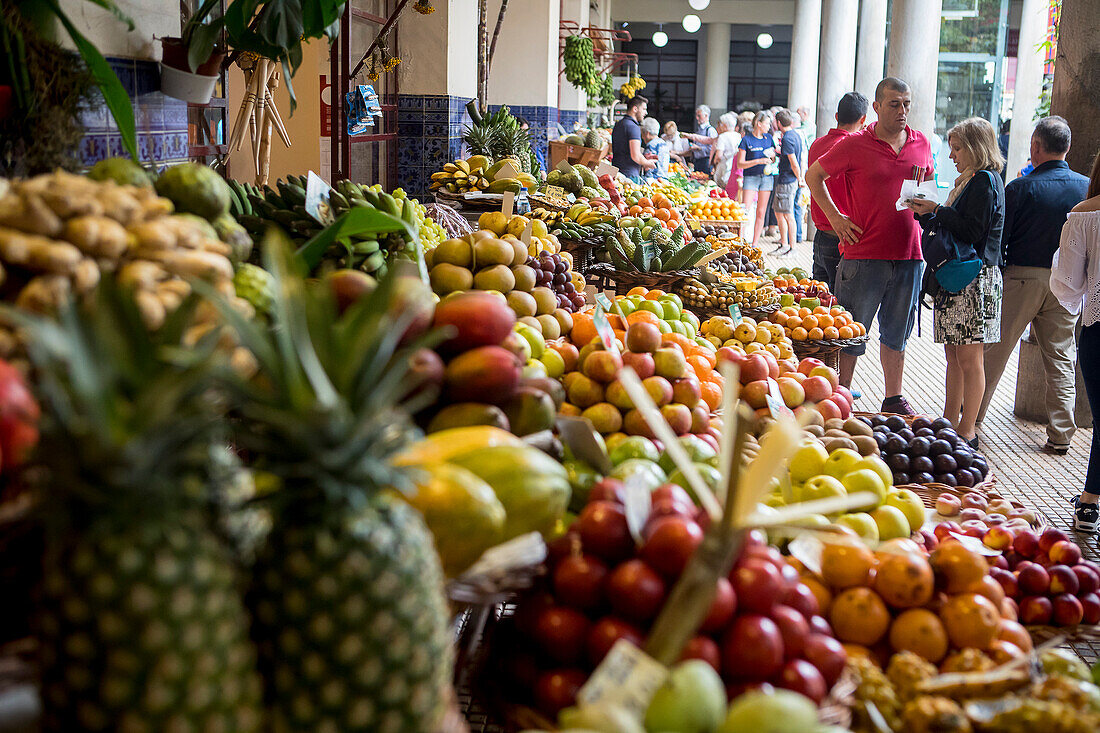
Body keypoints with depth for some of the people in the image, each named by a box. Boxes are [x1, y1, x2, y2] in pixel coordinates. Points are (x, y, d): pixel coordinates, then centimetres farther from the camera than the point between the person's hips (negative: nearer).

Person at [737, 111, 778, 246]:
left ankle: (754, 244, 9)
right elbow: (740, 164, -9)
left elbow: (774, 159, 21)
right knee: (745, 211, -15)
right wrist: (758, 161, -18)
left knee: (761, 213, 3)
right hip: (750, 178, -4)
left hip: (766, 177, 4)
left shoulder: (769, 138, 10)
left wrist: (773, 156, -3)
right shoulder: (746, 140, -5)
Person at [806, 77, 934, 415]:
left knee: (897, 333, 14)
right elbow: (813, 175, 3)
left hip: (909, 255, 4)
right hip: (864, 254, -4)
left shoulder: (922, 144, 10)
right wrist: (835, 217, -3)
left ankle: (894, 398, 24)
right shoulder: (855, 145, -5)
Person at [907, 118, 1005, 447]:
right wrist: (926, 213, 6)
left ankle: (967, 432, 1)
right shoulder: (970, 181, 18)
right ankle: (949, 423, 20)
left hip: (974, 280, -10)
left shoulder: (985, 180, -11)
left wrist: (936, 211, -13)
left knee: (969, 359, -4)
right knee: (953, 355, 13)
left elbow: (973, 231, -19)